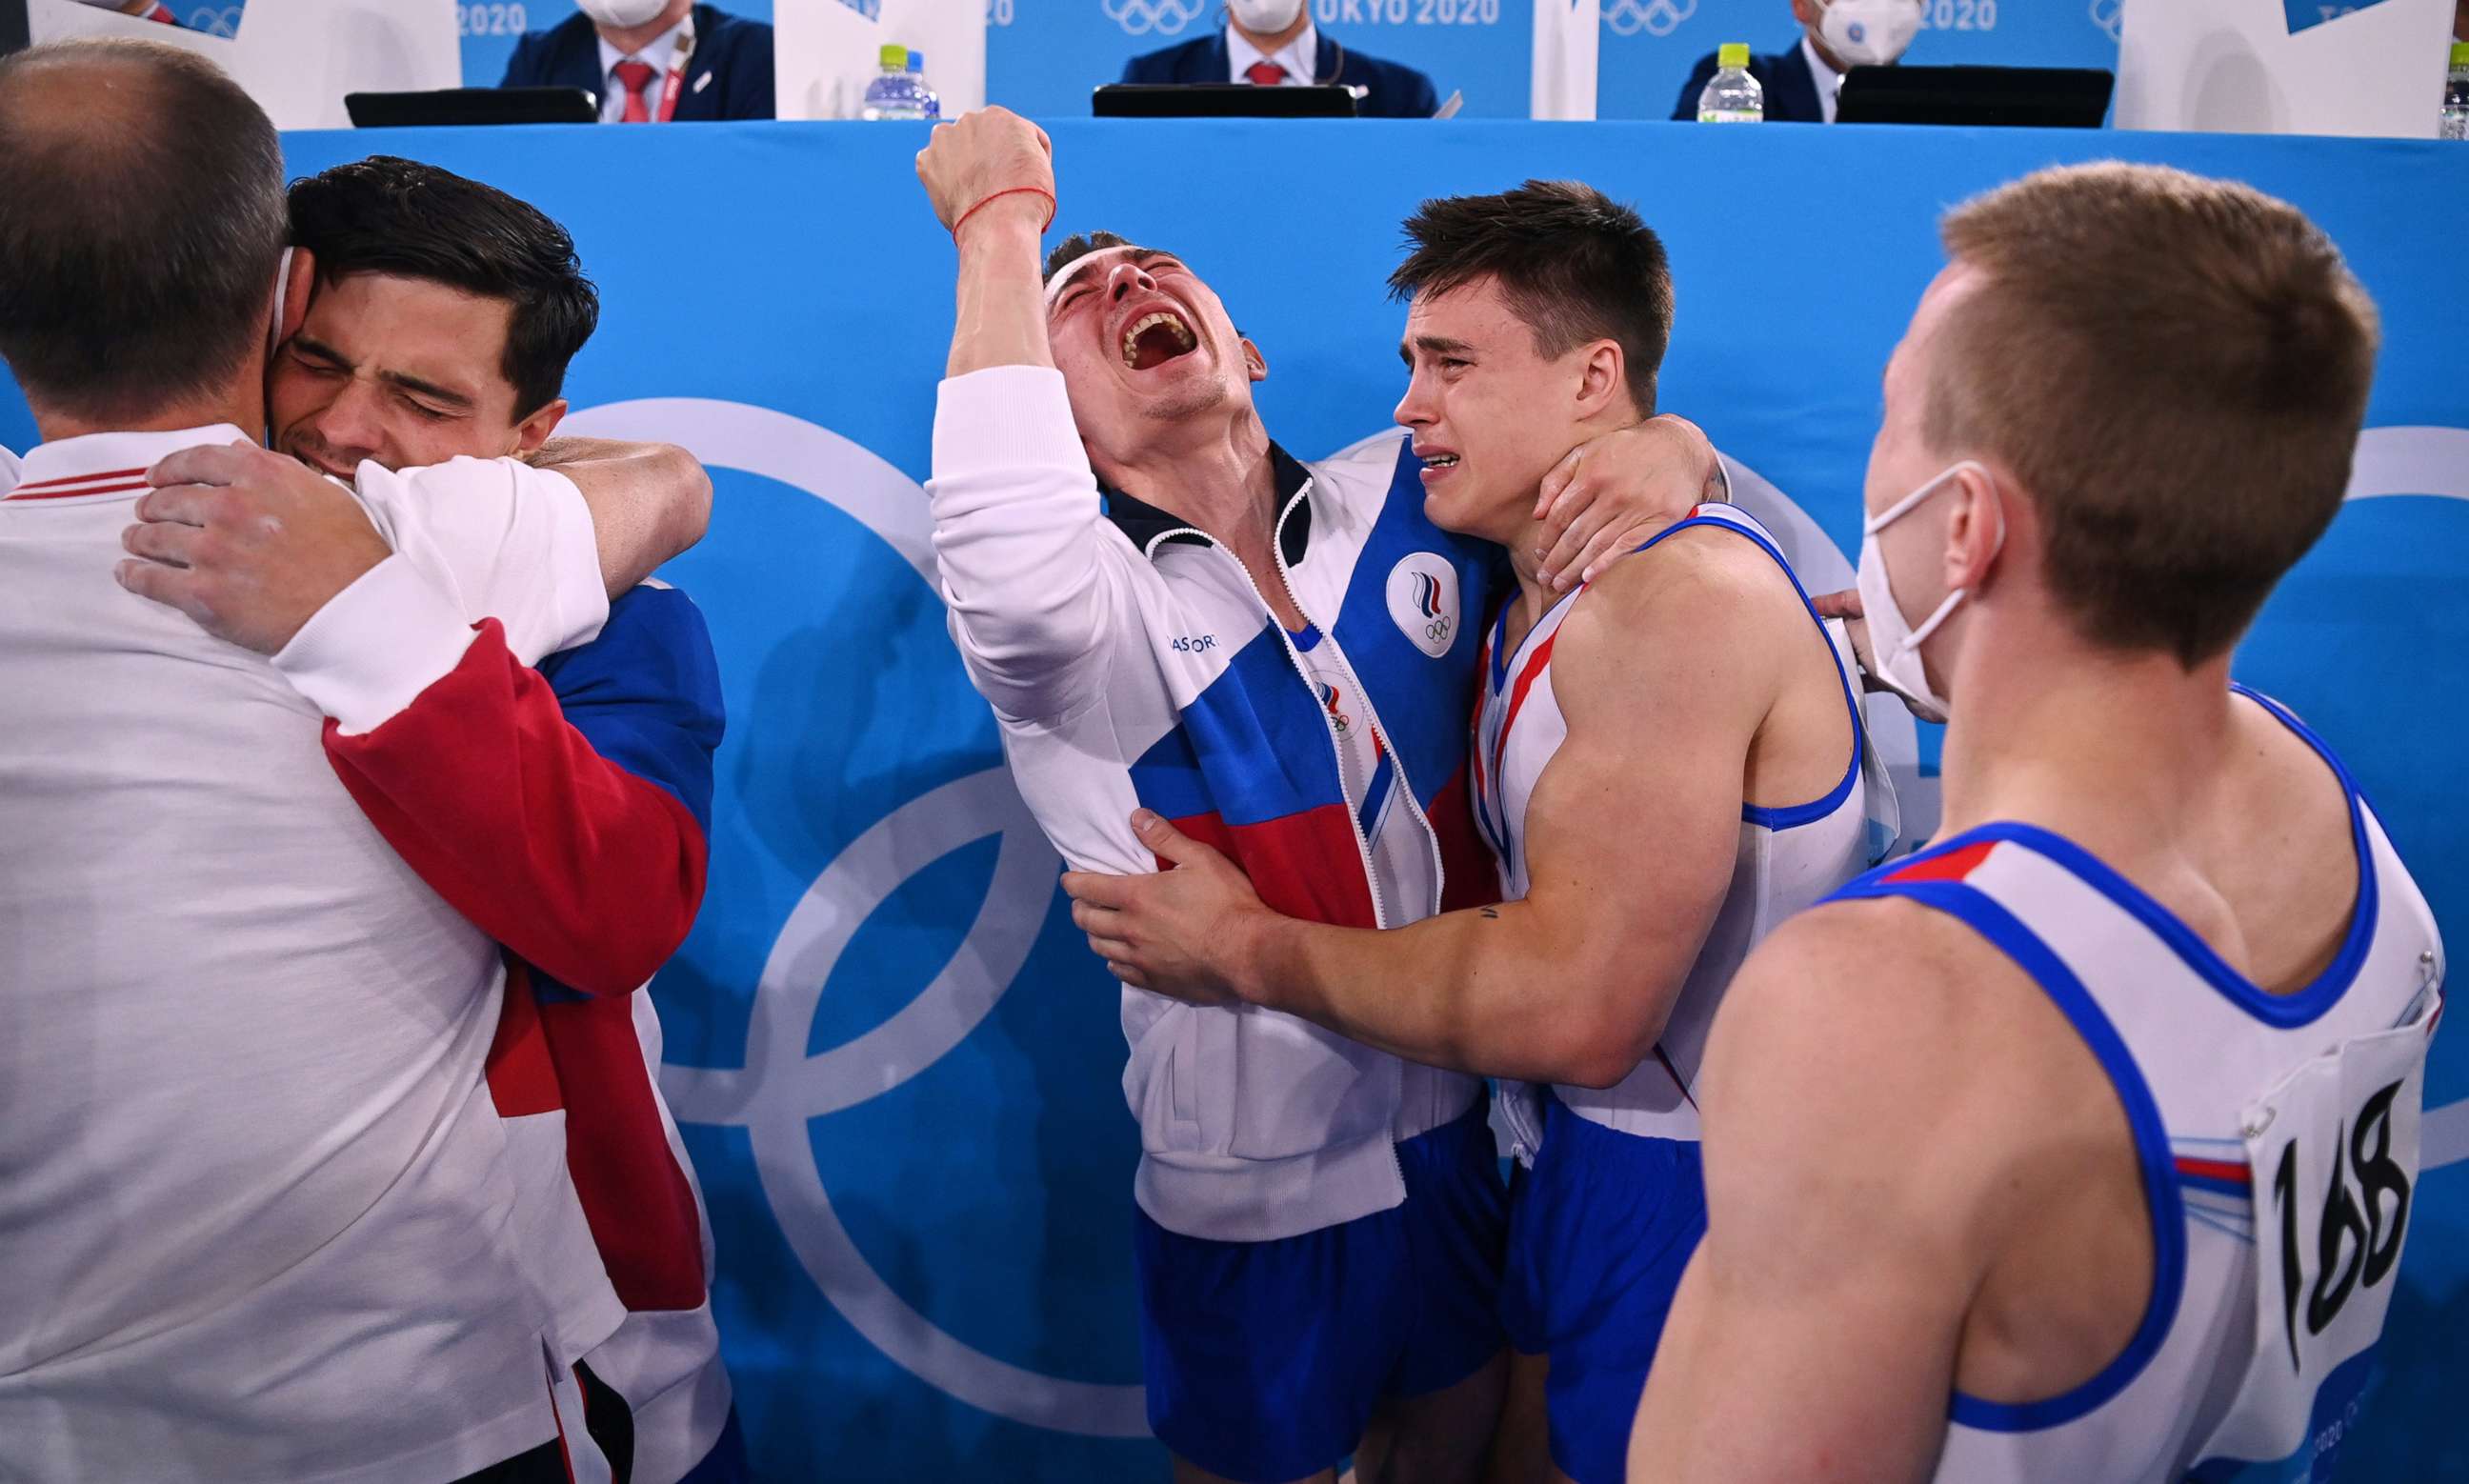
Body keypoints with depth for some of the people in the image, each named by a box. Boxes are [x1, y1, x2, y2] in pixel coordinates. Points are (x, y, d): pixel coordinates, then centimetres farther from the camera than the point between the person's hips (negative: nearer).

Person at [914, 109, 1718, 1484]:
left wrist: (1668, 449, -15)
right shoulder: (1077, 594, -16)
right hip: (1257, 1196, -4)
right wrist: (1001, 224, -29)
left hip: (1463, 1133, 5)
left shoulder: (1406, 502, -2)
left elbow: (1595, 428, 11)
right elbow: (1015, 576, -41)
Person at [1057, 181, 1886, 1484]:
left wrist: (1252, 953, -20)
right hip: (1588, 1148, 8)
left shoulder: (1682, 599, -25)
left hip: (1703, 1193, -8)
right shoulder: (1535, 601, 7)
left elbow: (1577, 1007, -31)